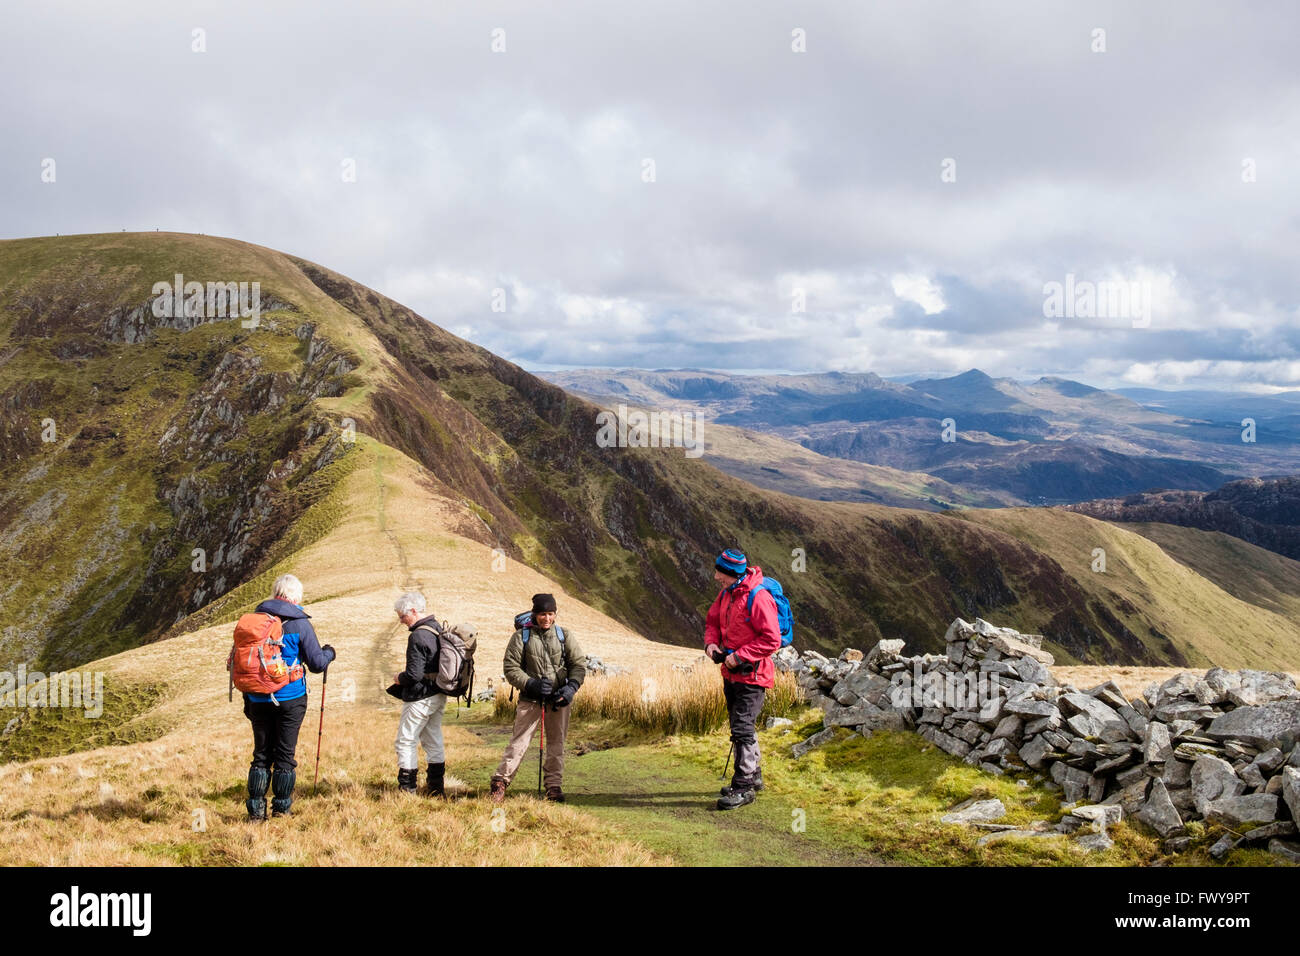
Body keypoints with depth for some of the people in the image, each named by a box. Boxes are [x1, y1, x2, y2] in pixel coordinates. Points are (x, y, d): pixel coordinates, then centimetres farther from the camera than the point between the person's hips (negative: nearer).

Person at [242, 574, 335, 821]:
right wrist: (329, 653, 16)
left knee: (261, 754, 11)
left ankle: (256, 809, 9)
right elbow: (317, 663, -7)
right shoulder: (299, 623, -9)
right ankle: (281, 807, 12)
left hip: (258, 698, 3)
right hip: (290, 698, -3)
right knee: (285, 754, 7)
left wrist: (247, 699, 16)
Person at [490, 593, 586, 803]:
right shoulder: (521, 636, -2)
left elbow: (579, 664, 6)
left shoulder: (564, 635, 4)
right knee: (519, 741, -6)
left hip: (558, 699, 2)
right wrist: (531, 684, -16)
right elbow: (510, 667, -3)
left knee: (556, 743, 7)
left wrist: (571, 686, -11)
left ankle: (554, 786, 16)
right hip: (530, 699, -2)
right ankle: (500, 781, 1)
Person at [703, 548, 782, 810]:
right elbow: (712, 620, 19)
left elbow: (772, 640, -22)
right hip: (731, 672, 9)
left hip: (752, 674, -9)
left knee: (742, 728, -10)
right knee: (740, 726, 18)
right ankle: (753, 777, 33)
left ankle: (743, 788, -4)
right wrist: (711, 641, -2)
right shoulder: (725, 593, 6)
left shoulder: (758, 598, -21)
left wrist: (740, 656, -22)